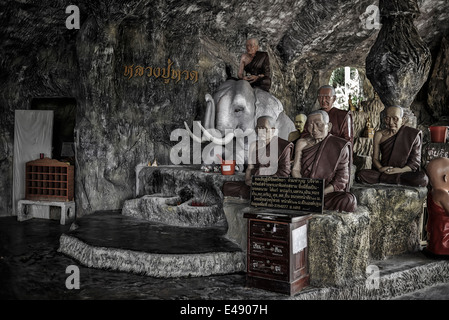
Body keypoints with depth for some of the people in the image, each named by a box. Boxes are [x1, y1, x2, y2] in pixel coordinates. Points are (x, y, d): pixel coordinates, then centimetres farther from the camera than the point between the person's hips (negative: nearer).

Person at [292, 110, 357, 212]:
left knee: (349, 200, -32)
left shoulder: (339, 146, -1)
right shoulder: (302, 143, 8)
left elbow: (342, 179, -3)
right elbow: (295, 170, 5)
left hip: (329, 192, -1)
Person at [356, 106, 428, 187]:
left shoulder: (413, 135, 2)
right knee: (361, 174, -28)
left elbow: (415, 161, 0)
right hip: (383, 171, 1)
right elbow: (375, 158, 7)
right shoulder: (379, 135, 8)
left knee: (422, 179, -34)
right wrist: (380, 168, -15)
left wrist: (402, 170, -17)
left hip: (404, 173, 0)